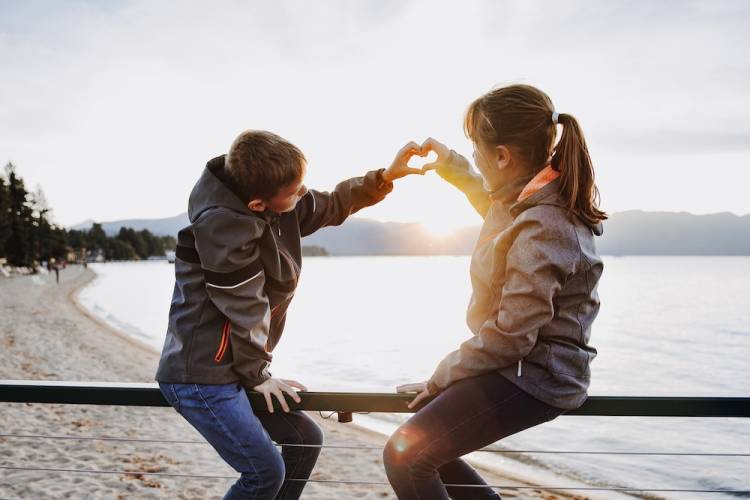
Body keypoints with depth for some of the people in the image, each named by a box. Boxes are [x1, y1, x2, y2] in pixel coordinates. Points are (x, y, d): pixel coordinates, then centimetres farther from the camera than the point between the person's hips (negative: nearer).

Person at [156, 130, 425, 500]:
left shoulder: (281, 207, 1)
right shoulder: (223, 224, -24)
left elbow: (332, 206, 16)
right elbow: (245, 307, -19)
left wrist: (384, 177, 5)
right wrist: (257, 375, -10)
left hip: (231, 370, 9)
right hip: (201, 374, -9)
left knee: (306, 439, 15)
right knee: (266, 470, -11)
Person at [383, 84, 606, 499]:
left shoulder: (540, 230, -28)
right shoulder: (536, 199, 2)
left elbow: (509, 338, -25)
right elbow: (497, 208, 29)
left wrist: (442, 376, -12)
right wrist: (453, 167, 26)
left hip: (532, 376, -10)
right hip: (523, 362, 10)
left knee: (405, 456, -18)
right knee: (422, 441, 18)